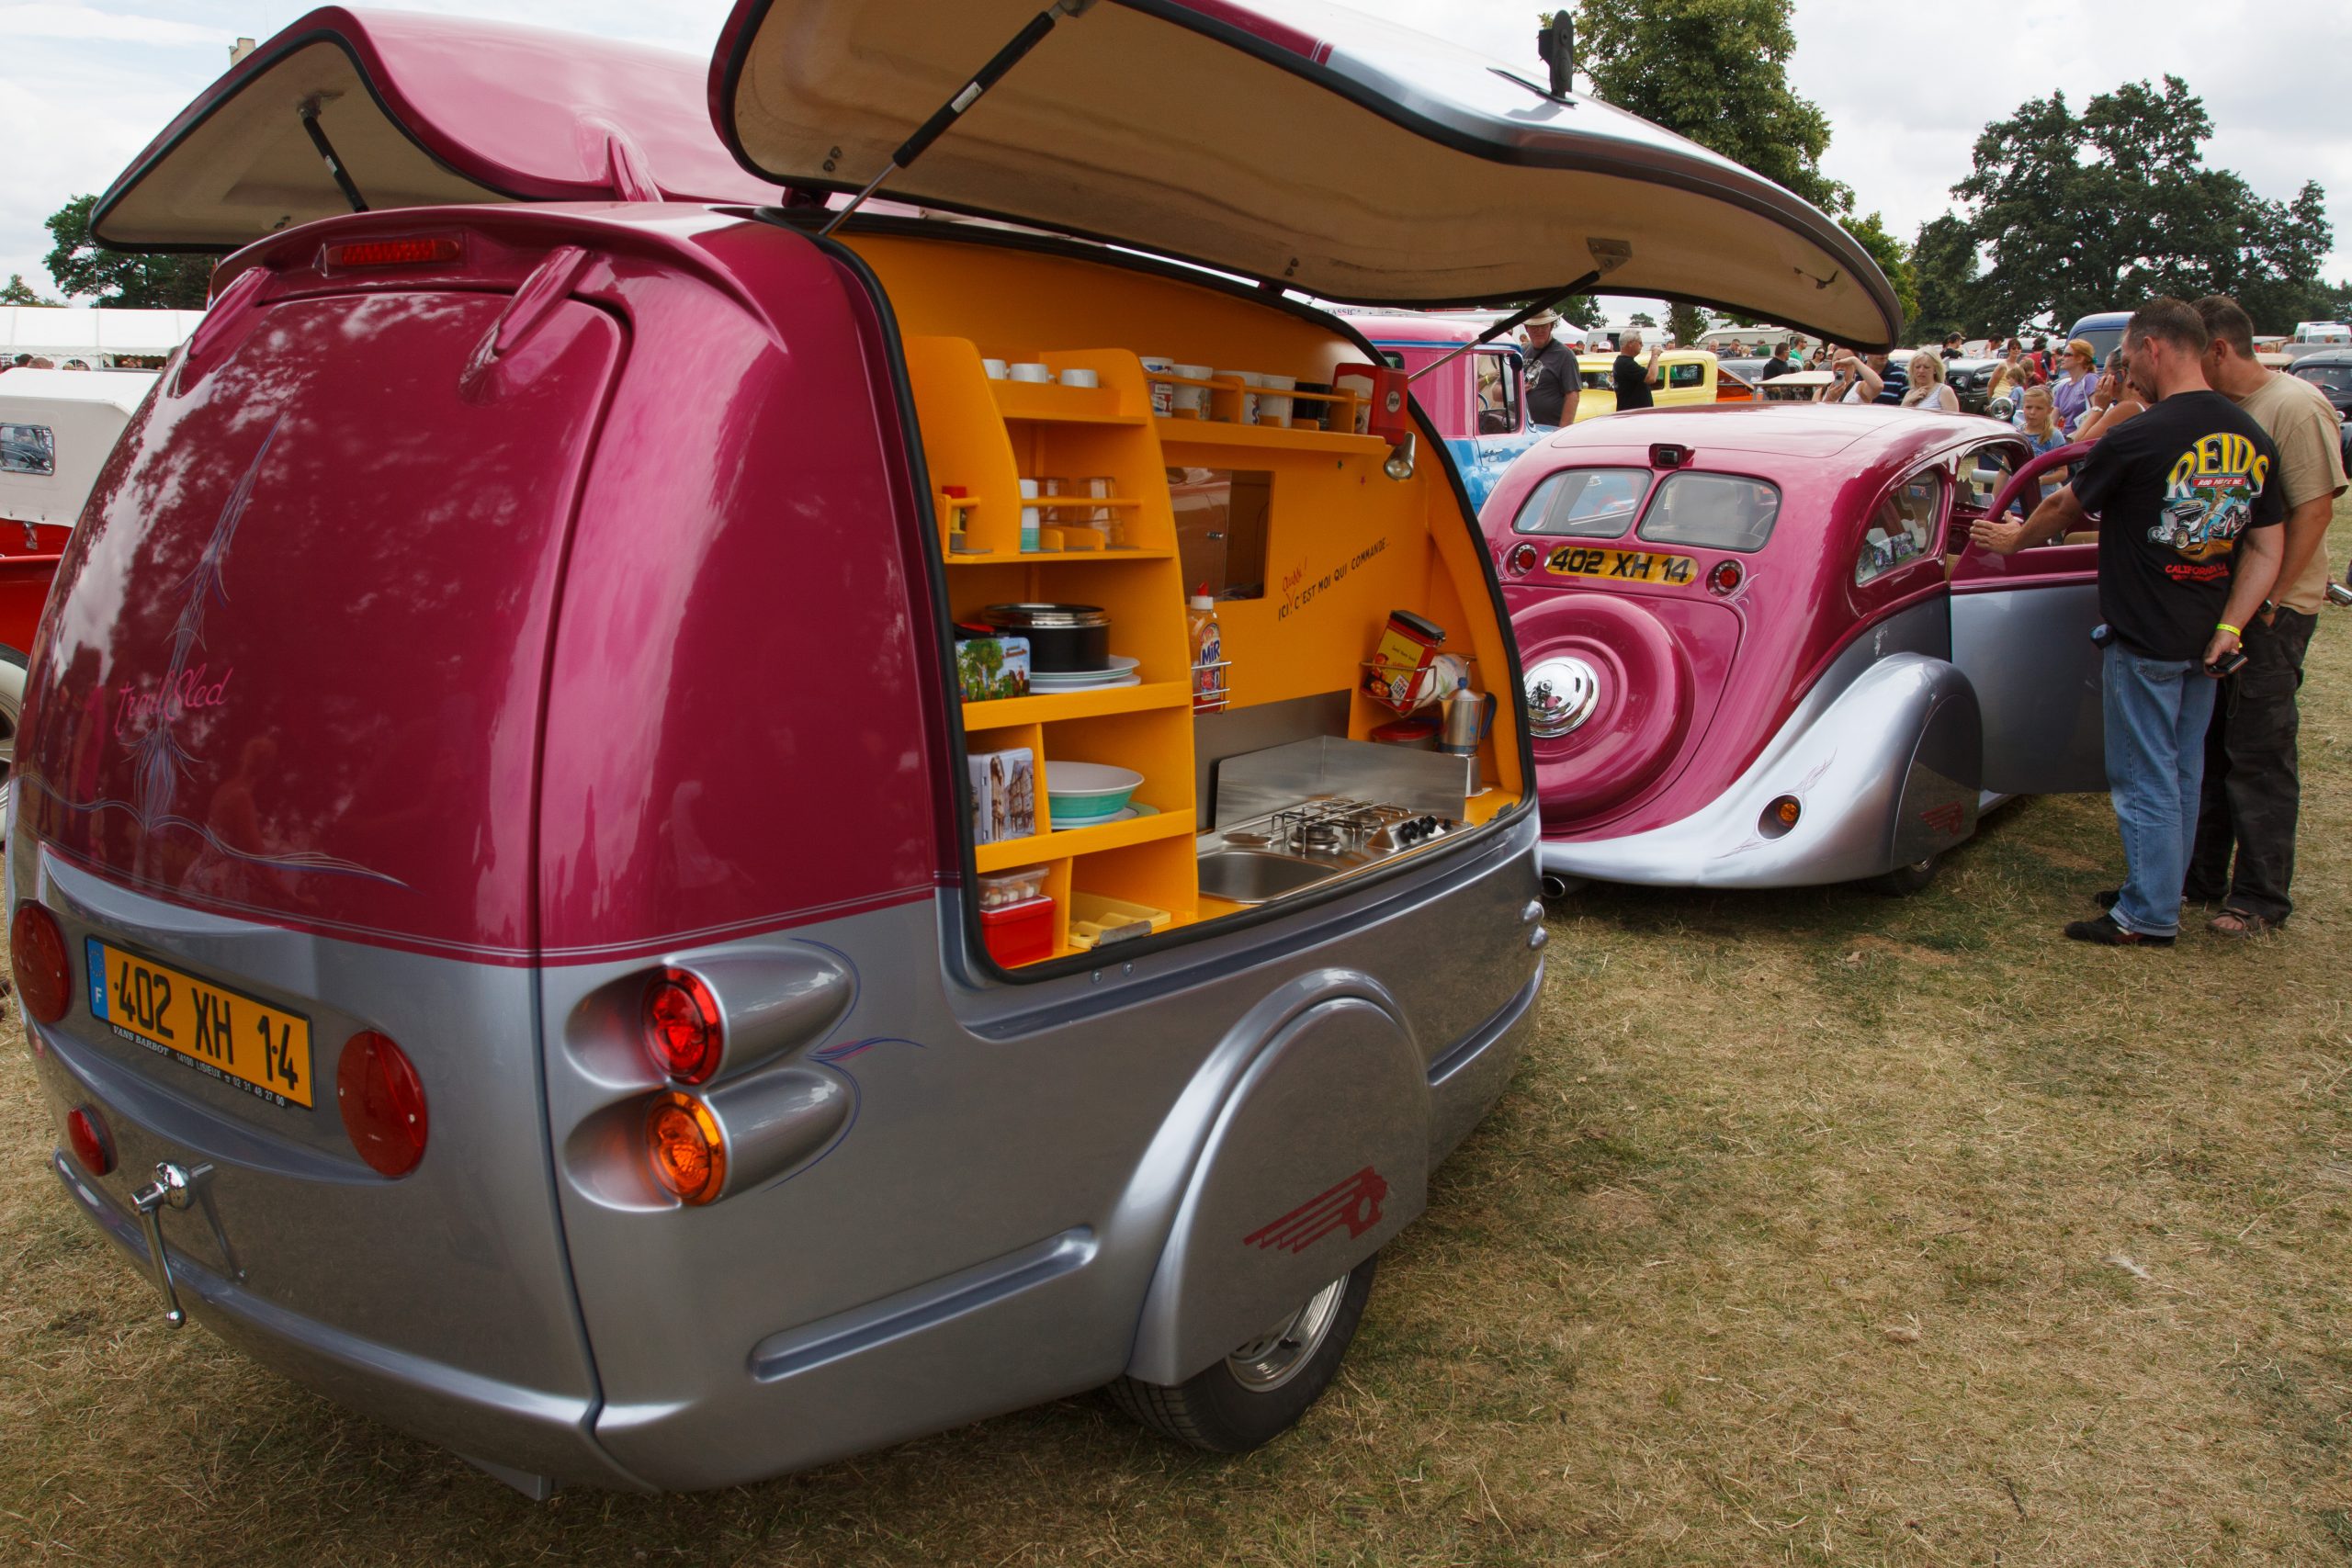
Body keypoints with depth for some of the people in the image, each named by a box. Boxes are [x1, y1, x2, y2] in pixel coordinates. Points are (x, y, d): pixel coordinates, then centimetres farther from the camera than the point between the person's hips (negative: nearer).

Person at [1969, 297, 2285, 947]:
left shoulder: (2140, 438, -18)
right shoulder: (2253, 439, 4)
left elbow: (2064, 508, -2)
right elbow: (2266, 551, 5)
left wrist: (2015, 538, 17)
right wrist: (2227, 629, 3)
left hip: (2144, 640, -7)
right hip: (2205, 640, 7)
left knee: (2145, 780, 2)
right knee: (2182, 773, 17)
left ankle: (2148, 917, 10)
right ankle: (2161, 889, 30)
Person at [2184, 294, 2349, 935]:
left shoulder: (2295, 406, -13)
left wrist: (2270, 598, -19)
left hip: (2270, 611, -8)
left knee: (2258, 756, -2)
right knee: (2207, 746, 14)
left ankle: (2260, 898, 8)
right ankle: (2201, 876, 25)